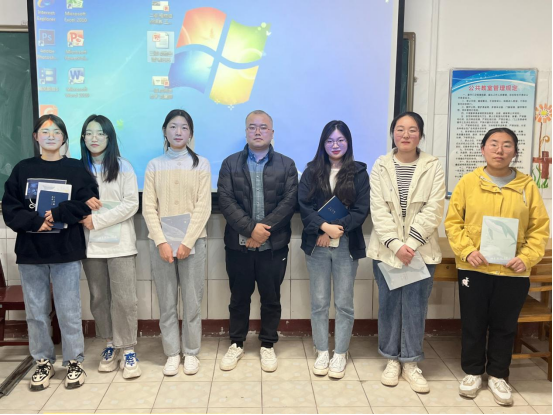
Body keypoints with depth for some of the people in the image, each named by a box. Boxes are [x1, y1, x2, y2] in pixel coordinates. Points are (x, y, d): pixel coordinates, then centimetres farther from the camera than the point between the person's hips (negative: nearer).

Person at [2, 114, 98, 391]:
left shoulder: (76, 169, 2)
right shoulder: (23, 169, 8)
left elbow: (88, 202, -8)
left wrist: (58, 214, -18)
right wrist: (35, 222, -14)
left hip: (66, 252, -2)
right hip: (30, 252, 2)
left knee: (69, 311, 3)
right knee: (36, 312, 9)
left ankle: (74, 362, 18)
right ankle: (43, 362, 24)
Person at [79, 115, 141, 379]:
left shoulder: (123, 167, 0)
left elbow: (131, 204, -8)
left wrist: (97, 221, -13)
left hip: (120, 244, -3)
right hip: (91, 245, 3)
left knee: (124, 298, -4)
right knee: (99, 297, 10)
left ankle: (128, 350, 6)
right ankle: (110, 344, 24)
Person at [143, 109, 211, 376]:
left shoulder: (201, 164, 4)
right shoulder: (154, 166, 7)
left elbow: (203, 207, -3)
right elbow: (149, 208, 1)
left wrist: (187, 242, -12)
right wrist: (161, 241, -10)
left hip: (193, 240, -1)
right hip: (161, 241, 1)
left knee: (192, 301, 3)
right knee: (166, 302, 5)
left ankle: (191, 352, 17)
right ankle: (172, 353, 18)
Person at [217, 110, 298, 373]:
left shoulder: (286, 165, 4)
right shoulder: (230, 164, 5)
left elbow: (289, 201, -6)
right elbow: (225, 200, -6)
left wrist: (264, 229, -16)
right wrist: (250, 228, -18)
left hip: (274, 245, 0)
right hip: (238, 244, 1)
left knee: (271, 298, 9)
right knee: (239, 297, 12)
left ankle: (268, 345, 25)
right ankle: (237, 344, 28)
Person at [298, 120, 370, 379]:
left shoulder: (358, 173, 3)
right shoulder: (312, 172, 6)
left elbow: (362, 209, -4)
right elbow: (304, 206, -3)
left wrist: (337, 228, -15)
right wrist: (323, 227, -18)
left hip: (347, 246, -1)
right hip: (316, 245, 1)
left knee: (344, 303, 5)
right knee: (319, 302, 8)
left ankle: (340, 354, 18)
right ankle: (322, 352, 21)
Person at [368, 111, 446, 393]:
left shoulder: (433, 167, 0)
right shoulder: (380, 166, 2)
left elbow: (434, 210, -6)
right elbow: (378, 210, -6)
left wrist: (411, 244, -14)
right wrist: (395, 244, -15)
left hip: (421, 250, -1)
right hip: (387, 249, 1)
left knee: (416, 306, 4)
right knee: (389, 305, 7)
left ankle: (411, 363, 19)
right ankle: (392, 360, 23)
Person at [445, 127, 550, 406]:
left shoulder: (527, 186, 1)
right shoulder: (468, 182, -1)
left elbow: (540, 228, 2)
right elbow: (453, 222, -1)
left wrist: (527, 257, -11)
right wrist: (467, 251, -14)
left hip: (513, 272, 1)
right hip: (474, 268, 0)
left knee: (504, 326, 13)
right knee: (473, 324, 11)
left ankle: (497, 375, 32)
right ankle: (473, 372, 30)